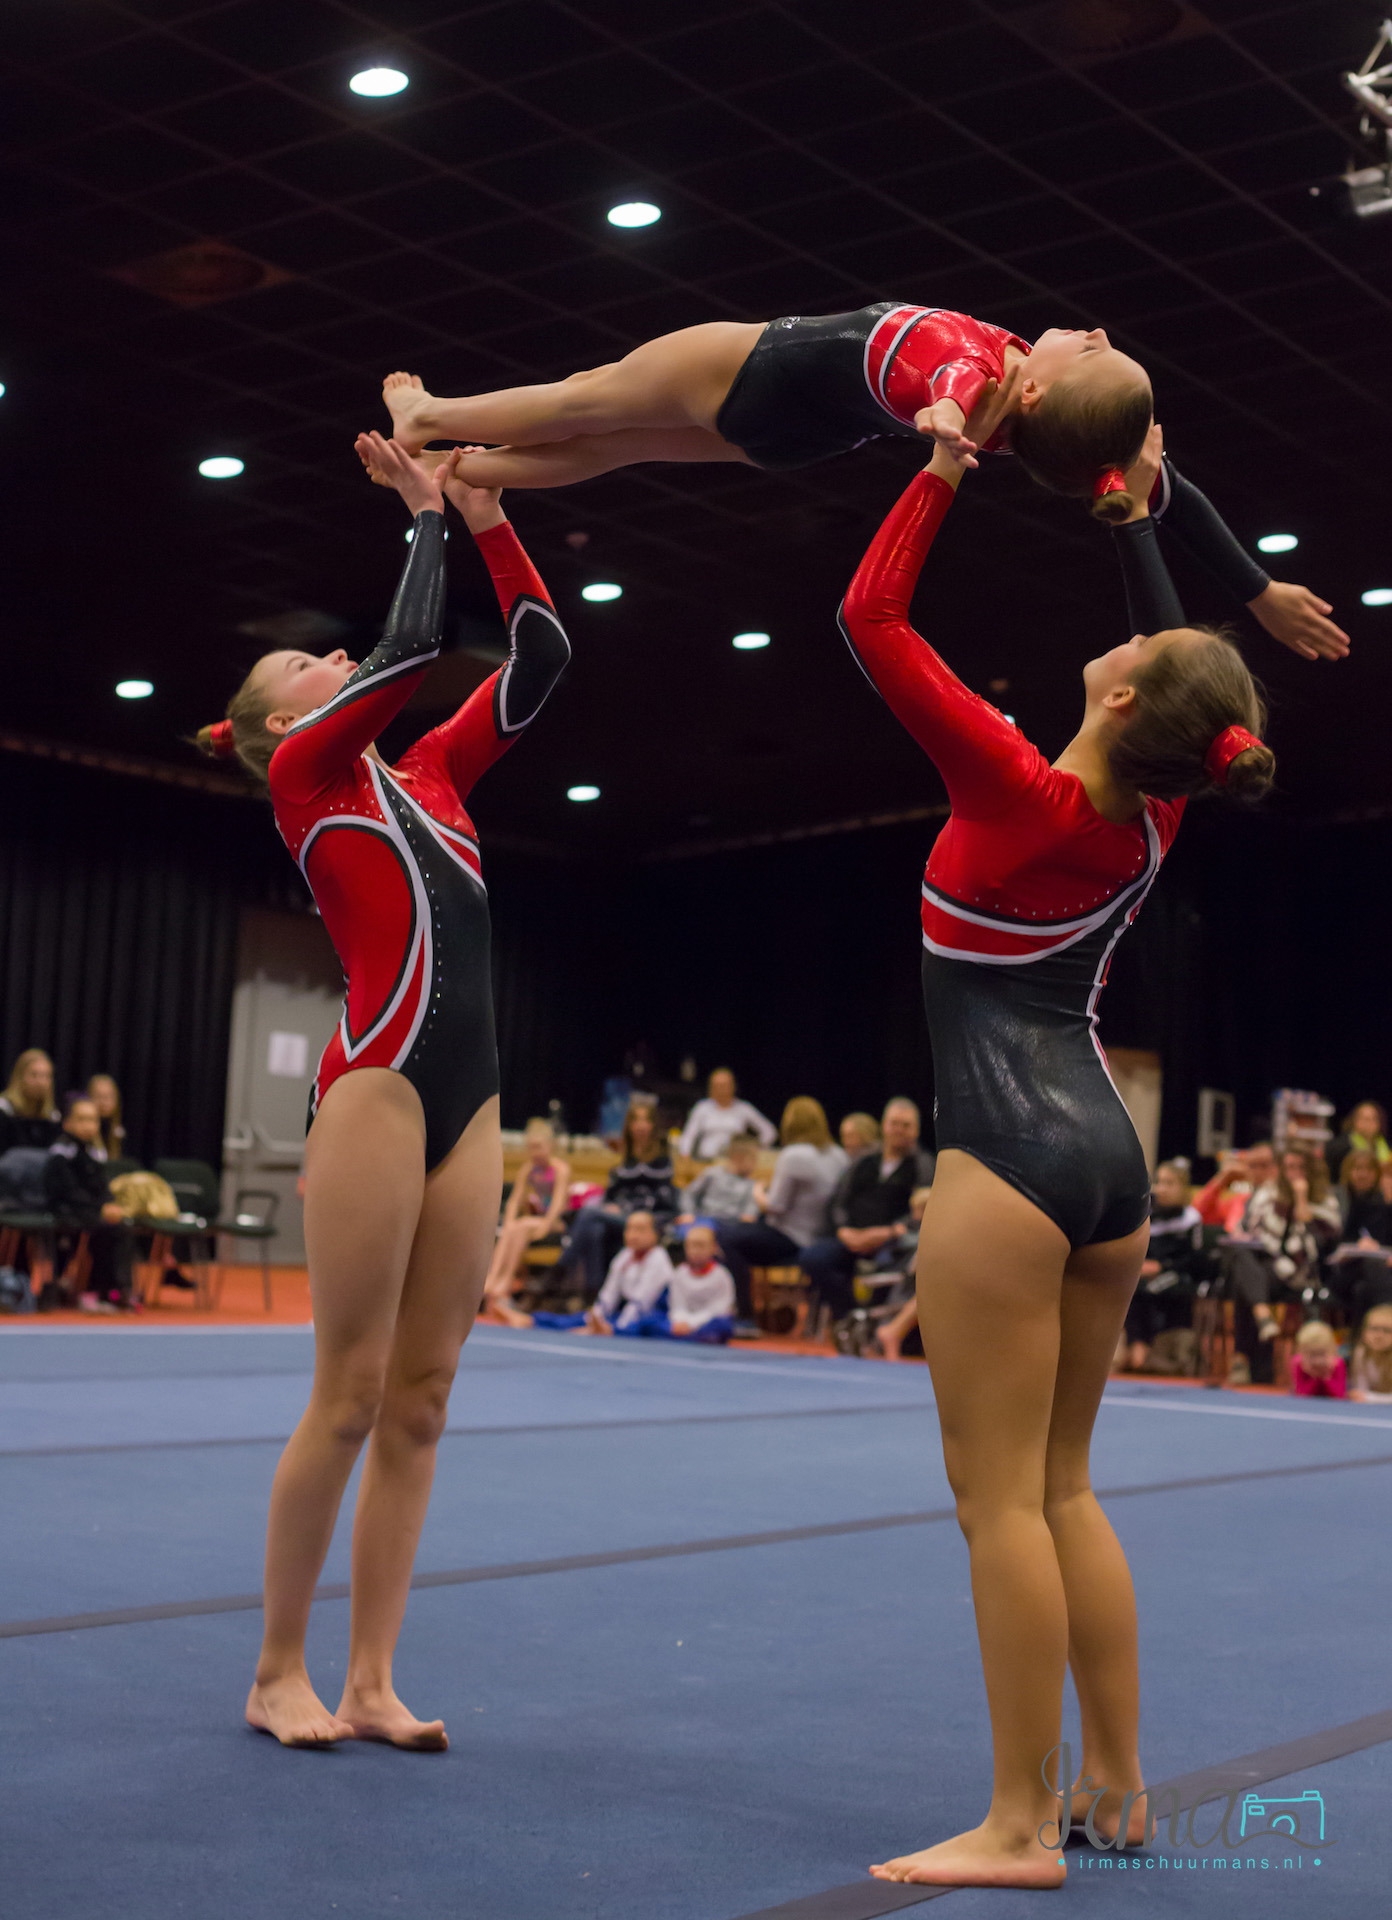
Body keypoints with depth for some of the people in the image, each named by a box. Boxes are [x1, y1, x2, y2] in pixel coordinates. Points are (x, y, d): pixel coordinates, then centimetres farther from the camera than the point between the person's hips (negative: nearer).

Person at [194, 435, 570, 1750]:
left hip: (466, 1092, 7)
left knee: (420, 1398, 5)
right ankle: (279, 1674, 8)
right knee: (350, 1393, -4)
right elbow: (411, 645, -6)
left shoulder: (429, 774, 23)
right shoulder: (304, 771, 5)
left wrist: (488, 517, 16)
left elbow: (540, 655, 21)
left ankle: (370, 1680, 11)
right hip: (377, 1080, -7)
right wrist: (426, 511, 9)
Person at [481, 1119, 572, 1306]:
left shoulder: (561, 1169, -6)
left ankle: (506, 1280, -35)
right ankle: (491, 1279, -41)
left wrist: (545, 1226, -28)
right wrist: (509, 1222, -14)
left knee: (522, 1226, -32)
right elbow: (515, 1199, 3)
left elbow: (558, 1201, -16)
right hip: (533, 1219, 5)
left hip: (555, 1222, -5)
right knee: (508, 1231, -26)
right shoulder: (528, 1168, 10)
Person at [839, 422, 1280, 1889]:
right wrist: (1133, 514, 20)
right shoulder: (1153, 817, 4)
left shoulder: (1023, 796, -13)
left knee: (999, 1496, -3)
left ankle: (1018, 1825, 1)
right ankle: (1114, 1789, 21)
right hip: (1108, 1158, 8)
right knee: (1061, 1487, 15)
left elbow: (871, 618, -9)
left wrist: (945, 466, -2)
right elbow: (1180, 663, 24)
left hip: (1009, 1155, -8)